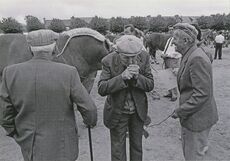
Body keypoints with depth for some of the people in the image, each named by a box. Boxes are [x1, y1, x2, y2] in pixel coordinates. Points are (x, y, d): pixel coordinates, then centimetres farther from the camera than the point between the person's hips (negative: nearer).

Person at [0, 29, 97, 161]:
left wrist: (18, 136, 12)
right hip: (61, 147, -3)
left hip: (30, 146, 4)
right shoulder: (68, 73, -21)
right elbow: (88, 108, -15)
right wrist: (91, 121, 8)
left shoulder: (11, 73, -12)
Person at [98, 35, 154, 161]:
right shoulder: (109, 61, -21)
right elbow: (101, 89, -25)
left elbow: (150, 85, -12)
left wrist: (137, 77, -31)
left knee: (137, 146, 23)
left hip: (138, 110, 3)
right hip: (117, 112, -2)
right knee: (118, 150, 12)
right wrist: (122, 77, -37)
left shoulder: (144, 57, -14)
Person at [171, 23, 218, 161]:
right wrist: (182, 110, 12)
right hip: (191, 115, 9)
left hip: (198, 117, -9)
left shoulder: (197, 59, -24)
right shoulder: (190, 56, 8)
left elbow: (202, 94, -27)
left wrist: (180, 111, -20)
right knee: (187, 149, 25)